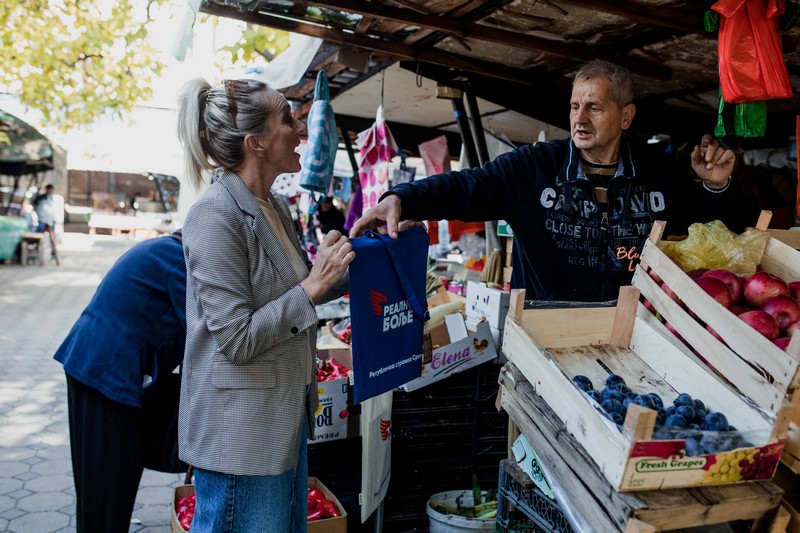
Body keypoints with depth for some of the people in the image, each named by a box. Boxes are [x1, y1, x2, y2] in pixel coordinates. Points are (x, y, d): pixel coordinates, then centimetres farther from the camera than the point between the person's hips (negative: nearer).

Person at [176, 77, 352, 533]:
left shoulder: (276, 207, 5)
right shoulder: (216, 217, -20)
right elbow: (236, 339, -23)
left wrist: (351, 269, 7)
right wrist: (314, 285, -20)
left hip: (287, 417, 9)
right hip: (240, 433, -9)